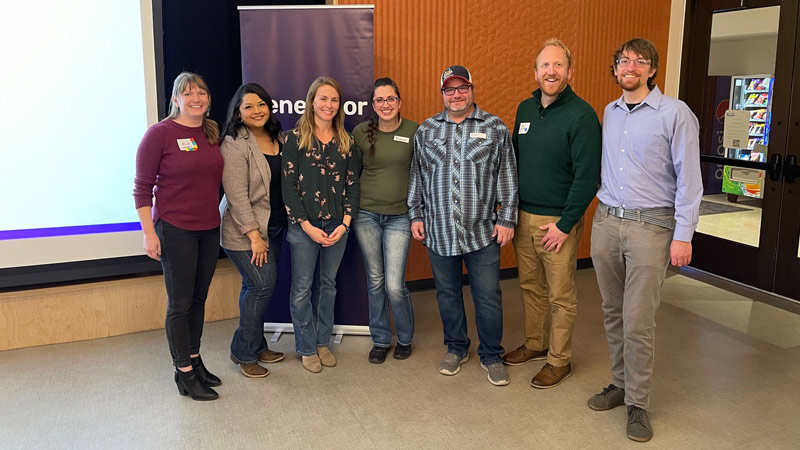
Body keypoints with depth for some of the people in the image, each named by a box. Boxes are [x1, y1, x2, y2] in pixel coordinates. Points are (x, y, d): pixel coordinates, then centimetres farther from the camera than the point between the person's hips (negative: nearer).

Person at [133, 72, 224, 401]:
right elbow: (142, 187, -8)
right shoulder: (160, 133, -9)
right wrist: (149, 232, -13)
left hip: (209, 229, 6)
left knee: (199, 299, 15)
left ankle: (195, 361, 30)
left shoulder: (212, 133, 8)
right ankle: (184, 373, 16)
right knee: (180, 303, 3)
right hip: (176, 229, -5)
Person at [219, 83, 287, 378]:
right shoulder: (234, 144, -15)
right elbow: (237, 195, -19)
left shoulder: (279, 138, 7)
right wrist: (254, 235, -20)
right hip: (244, 231, -6)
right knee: (263, 283, -9)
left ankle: (256, 346, 25)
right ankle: (243, 352, 8)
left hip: (274, 227, 7)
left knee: (256, 287, 12)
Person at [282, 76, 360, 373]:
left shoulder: (345, 142, 6)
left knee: (328, 285, 13)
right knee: (302, 288, 5)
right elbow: (288, 185, -8)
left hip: (337, 226, 4)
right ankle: (307, 348, 19)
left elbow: (352, 185, 6)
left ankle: (323, 343, 27)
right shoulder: (297, 138, -4)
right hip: (304, 226, -3)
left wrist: (345, 223, -5)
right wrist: (308, 226, -13)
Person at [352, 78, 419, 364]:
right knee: (375, 281, 10)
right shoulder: (360, 132, 1)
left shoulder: (414, 131, -3)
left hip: (399, 217, -2)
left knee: (394, 285, -5)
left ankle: (405, 338, 22)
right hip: (366, 215, 2)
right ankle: (380, 340, 28)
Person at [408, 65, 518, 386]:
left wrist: (507, 219, -4)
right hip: (438, 233, 3)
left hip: (482, 232, -2)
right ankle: (456, 348, 32)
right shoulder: (426, 131, 8)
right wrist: (416, 216, 7)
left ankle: (491, 355, 22)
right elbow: (417, 176, 12)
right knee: (447, 293, 13)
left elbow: (507, 177, 1)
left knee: (488, 296, 4)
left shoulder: (495, 128, 1)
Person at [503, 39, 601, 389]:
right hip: (523, 216, 6)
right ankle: (535, 344, 35)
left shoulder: (581, 115, -13)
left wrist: (565, 224, -17)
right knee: (530, 286, 17)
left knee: (560, 295, 5)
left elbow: (587, 176, -16)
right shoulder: (525, 109, 9)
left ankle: (559, 360, 20)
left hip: (558, 221, -6)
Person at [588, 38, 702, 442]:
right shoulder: (609, 112, 12)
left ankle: (637, 403, 12)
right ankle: (620, 383, 28)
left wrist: (683, 235, -11)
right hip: (606, 222, 5)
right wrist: (604, 210, 12)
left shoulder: (675, 114, -5)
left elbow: (689, 178, -8)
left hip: (650, 226, -5)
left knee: (638, 321, -3)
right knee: (613, 313, 12)